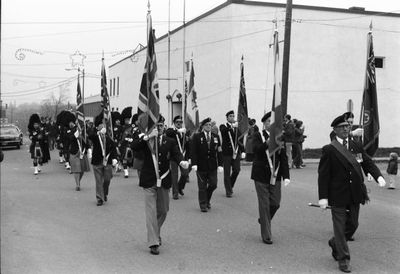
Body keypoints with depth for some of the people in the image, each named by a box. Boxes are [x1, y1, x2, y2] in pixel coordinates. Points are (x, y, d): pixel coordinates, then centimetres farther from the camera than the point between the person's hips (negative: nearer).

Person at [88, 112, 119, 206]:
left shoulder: (108, 137, 3)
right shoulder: (94, 136, -4)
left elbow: (113, 148, 2)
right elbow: (88, 136, -25)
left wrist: (114, 158, -12)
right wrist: (98, 133, -36)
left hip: (107, 162, 2)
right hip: (97, 162, -2)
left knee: (107, 180, 8)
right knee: (99, 181, 3)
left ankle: (105, 194, 34)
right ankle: (100, 198, 12)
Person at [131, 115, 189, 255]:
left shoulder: (170, 142, 6)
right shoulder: (145, 140, 2)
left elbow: (176, 154, -9)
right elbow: (133, 146, -15)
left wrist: (182, 161, -31)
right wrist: (148, 137, -22)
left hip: (164, 181, 3)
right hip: (149, 182, -3)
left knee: (163, 211, 14)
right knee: (151, 212, -6)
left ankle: (156, 234, 39)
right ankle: (153, 243, -3)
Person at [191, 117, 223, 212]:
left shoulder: (216, 137, 9)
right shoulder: (197, 137, -1)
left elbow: (219, 151, 7)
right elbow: (193, 151, -6)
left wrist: (220, 164, -1)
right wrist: (194, 164, -15)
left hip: (212, 166, 3)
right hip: (201, 166, -3)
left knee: (213, 185, 3)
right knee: (202, 187, 3)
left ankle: (207, 200, 28)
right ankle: (203, 205, 13)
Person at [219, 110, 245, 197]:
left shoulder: (237, 127, 13)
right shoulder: (223, 126, 1)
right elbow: (223, 131, -24)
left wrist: (242, 151, 8)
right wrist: (231, 127, -40)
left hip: (236, 152, 3)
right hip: (227, 153, -3)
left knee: (236, 170, -2)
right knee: (227, 172, 0)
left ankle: (230, 186, 23)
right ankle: (228, 191, 9)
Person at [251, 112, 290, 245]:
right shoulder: (258, 136, -4)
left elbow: (284, 158, -1)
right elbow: (255, 149, -23)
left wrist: (286, 176, -11)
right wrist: (267, 143, -41)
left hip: (275, 176, 3)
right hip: (261, 175, -3)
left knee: (275, 203, 6)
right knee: (264, 205, 0)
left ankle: (263, 220, 37)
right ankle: (266, 235, 10)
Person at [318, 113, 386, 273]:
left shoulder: (357, 146, 8)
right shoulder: (329, 150, -8)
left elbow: (367, 163, 7)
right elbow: (323, 174, -10)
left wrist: (378, 176, -13)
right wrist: (323, 197, -15)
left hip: (355, 194, 5)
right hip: (338, 195, -5)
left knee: (353, 225, 15)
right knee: (340, 227, 1)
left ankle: (334, 243, 40)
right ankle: (343, 259, 14)